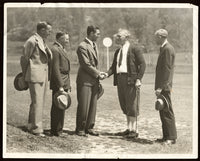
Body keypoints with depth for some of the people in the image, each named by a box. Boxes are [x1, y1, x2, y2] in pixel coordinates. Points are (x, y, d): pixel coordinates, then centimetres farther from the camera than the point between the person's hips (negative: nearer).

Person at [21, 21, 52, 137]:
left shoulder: (43, 42, 16)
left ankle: (32, 126, 23)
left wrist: (48, 75, 15)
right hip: (35, 76, -9)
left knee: (40, 102, 13)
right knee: (37, 102, -6)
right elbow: (25, 59, -8)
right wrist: (24, 75, -1)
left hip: (44, 76, 9)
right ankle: (36, 128, 1)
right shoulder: (32, 41, -12)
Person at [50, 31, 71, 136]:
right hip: (58, 84, -10)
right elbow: (55, 69, -19)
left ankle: (58, 130, 19)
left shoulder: (62, 50, 19)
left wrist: (67, 85, 20)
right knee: (58, 107, -6)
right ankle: (56, 131, 0)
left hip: (64, 83, 10)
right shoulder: (55, 50, -12)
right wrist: (60, 86, -21)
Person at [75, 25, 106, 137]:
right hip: (85, 80, -8)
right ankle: (80, 129, 7)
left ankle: (89, 127, 17)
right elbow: (86, 65, -16)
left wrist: (99, 73, 6)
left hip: (94, 80, 8)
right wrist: (98, 74, -10)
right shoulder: (82, 47, -13)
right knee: (84, 106, -4)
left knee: (93, 106, 8)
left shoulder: (94, 45, 16)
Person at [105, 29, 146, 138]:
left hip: (131, 79, -7)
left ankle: (134, 130, 4)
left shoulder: (135, 49, -3)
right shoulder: (117, 52, 19)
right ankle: (129, 129, 20)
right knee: (124, 105, 10)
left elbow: (142, 64, -8)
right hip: (120, 79, 7)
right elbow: (114, 66, 16)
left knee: (132, 105, -4)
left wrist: (138, 79, -17)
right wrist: (107, 74, -3)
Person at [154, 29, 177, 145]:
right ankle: (167, 136, 18)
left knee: (167, 112, -6)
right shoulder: (165, 48, 17)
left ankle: (171, 137, -1)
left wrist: (160, 87, -21)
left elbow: (167, 69, -19)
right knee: (163, 112, 12)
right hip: (162, 86, 10)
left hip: (164, 87, -10)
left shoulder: (168, 49, -14)